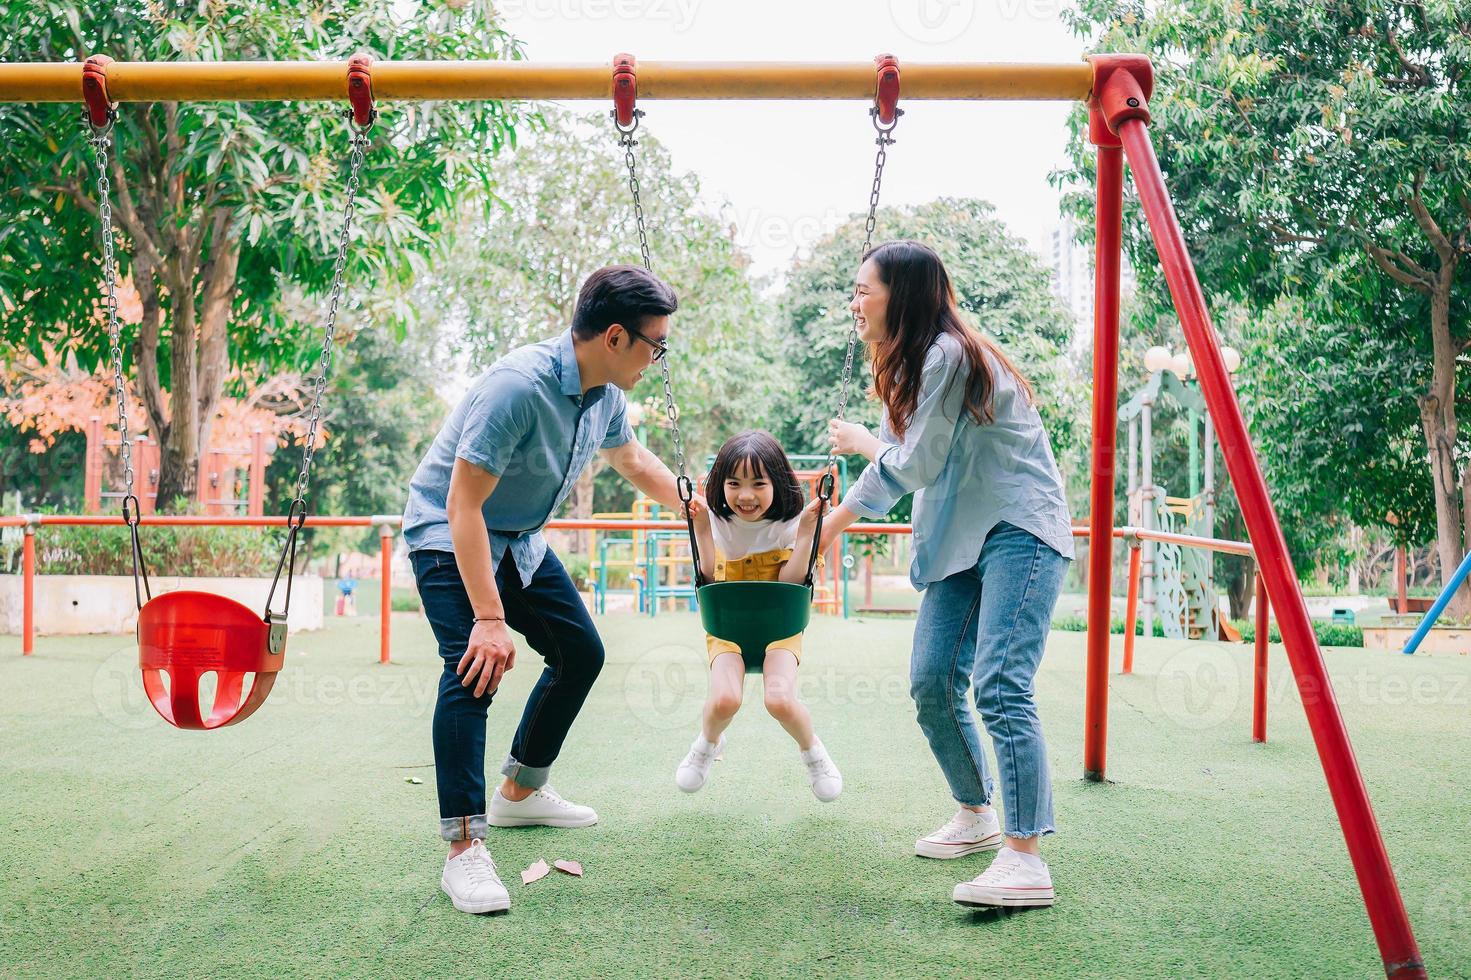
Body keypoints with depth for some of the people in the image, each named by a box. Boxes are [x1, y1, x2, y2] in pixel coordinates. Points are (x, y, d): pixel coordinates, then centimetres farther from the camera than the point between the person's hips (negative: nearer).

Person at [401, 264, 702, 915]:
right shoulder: (517, 386, -33)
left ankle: (520, 792, 27)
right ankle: (464, 847, -21)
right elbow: (463, 506, -34)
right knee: (475, 666, -25)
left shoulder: (605, 393, -7)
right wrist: (489, 618, -37)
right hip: (449, 536, -9)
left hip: (520, 538, 9)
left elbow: (632, 460, 16)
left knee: (580, 652, 11)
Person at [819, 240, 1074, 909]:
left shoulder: (949, 355, -16)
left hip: (1019, 532, -9)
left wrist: (860, 441, 6)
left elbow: (917, 466, -12)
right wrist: (835, 520, 33)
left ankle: (1026, 859, -22)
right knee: (932, 682, 5)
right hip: (958, 540, 9)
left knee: (999, 687, -20)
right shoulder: (909, 366, 15)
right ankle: (976, 816, 23)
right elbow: (895, 468, 26)